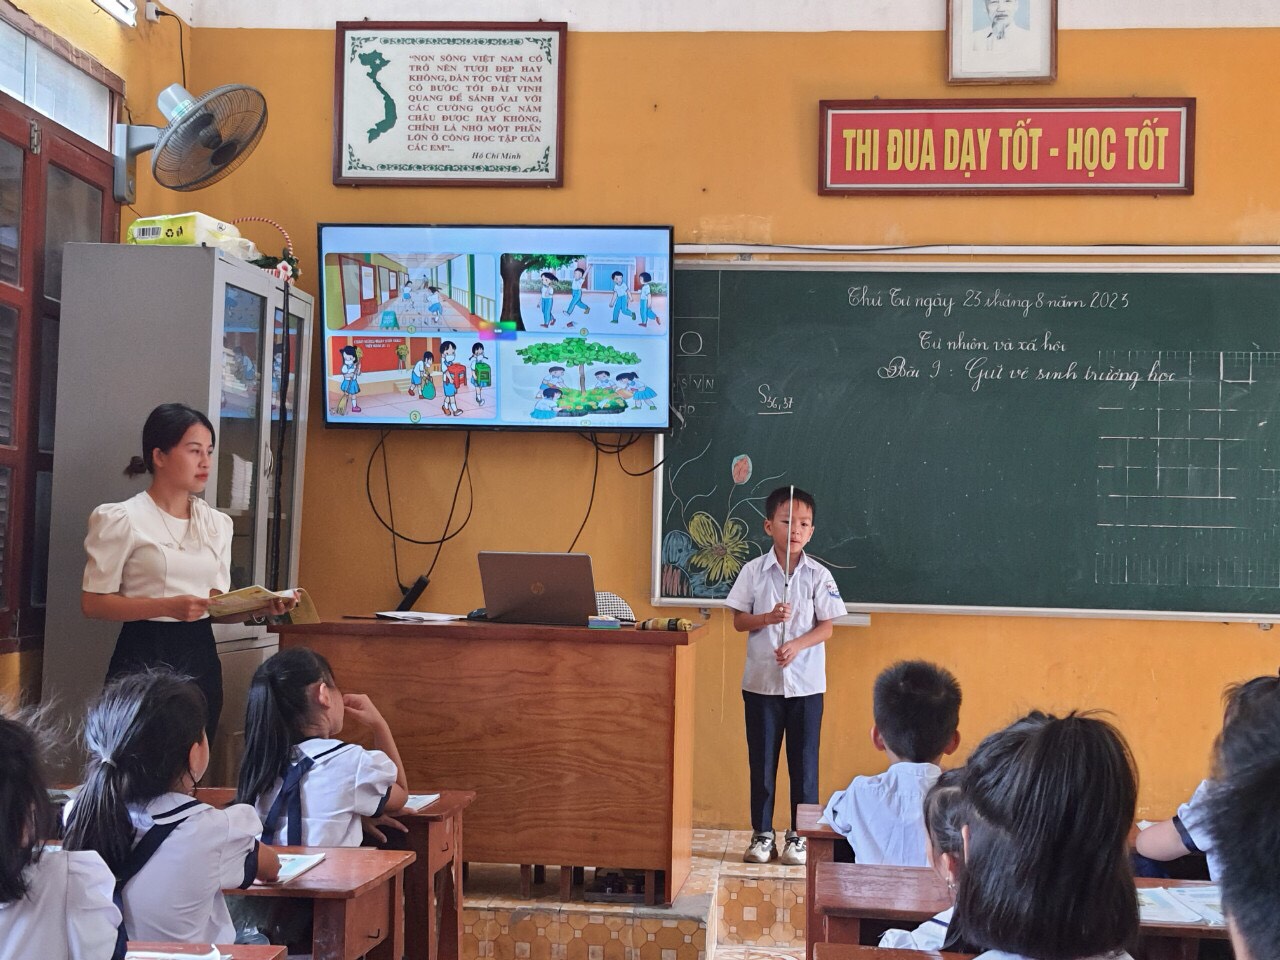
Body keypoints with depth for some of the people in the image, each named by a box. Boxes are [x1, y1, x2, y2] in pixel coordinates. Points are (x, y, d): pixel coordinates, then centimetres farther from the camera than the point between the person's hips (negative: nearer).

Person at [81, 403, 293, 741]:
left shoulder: (217, 523, 11)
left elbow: (215, 606, 12)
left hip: (200, 657, 5)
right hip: (145, 657, -5)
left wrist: (256, 607, -9)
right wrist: (169, 606, -21)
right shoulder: (121, 519, -6)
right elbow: (93, 602, -10)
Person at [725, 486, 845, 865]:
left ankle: (799, 835, 16)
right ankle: (762, 834, 18)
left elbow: (826, 627, -1)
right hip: (761, 680, 0)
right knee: (761, 760, 7)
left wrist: (797, 645, -17)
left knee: (804, 761, 5)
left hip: (806, 682, 0)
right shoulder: (754, 571, -1)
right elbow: (739, 620, 1)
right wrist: (768, 618, -17)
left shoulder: (818, 575, -1)